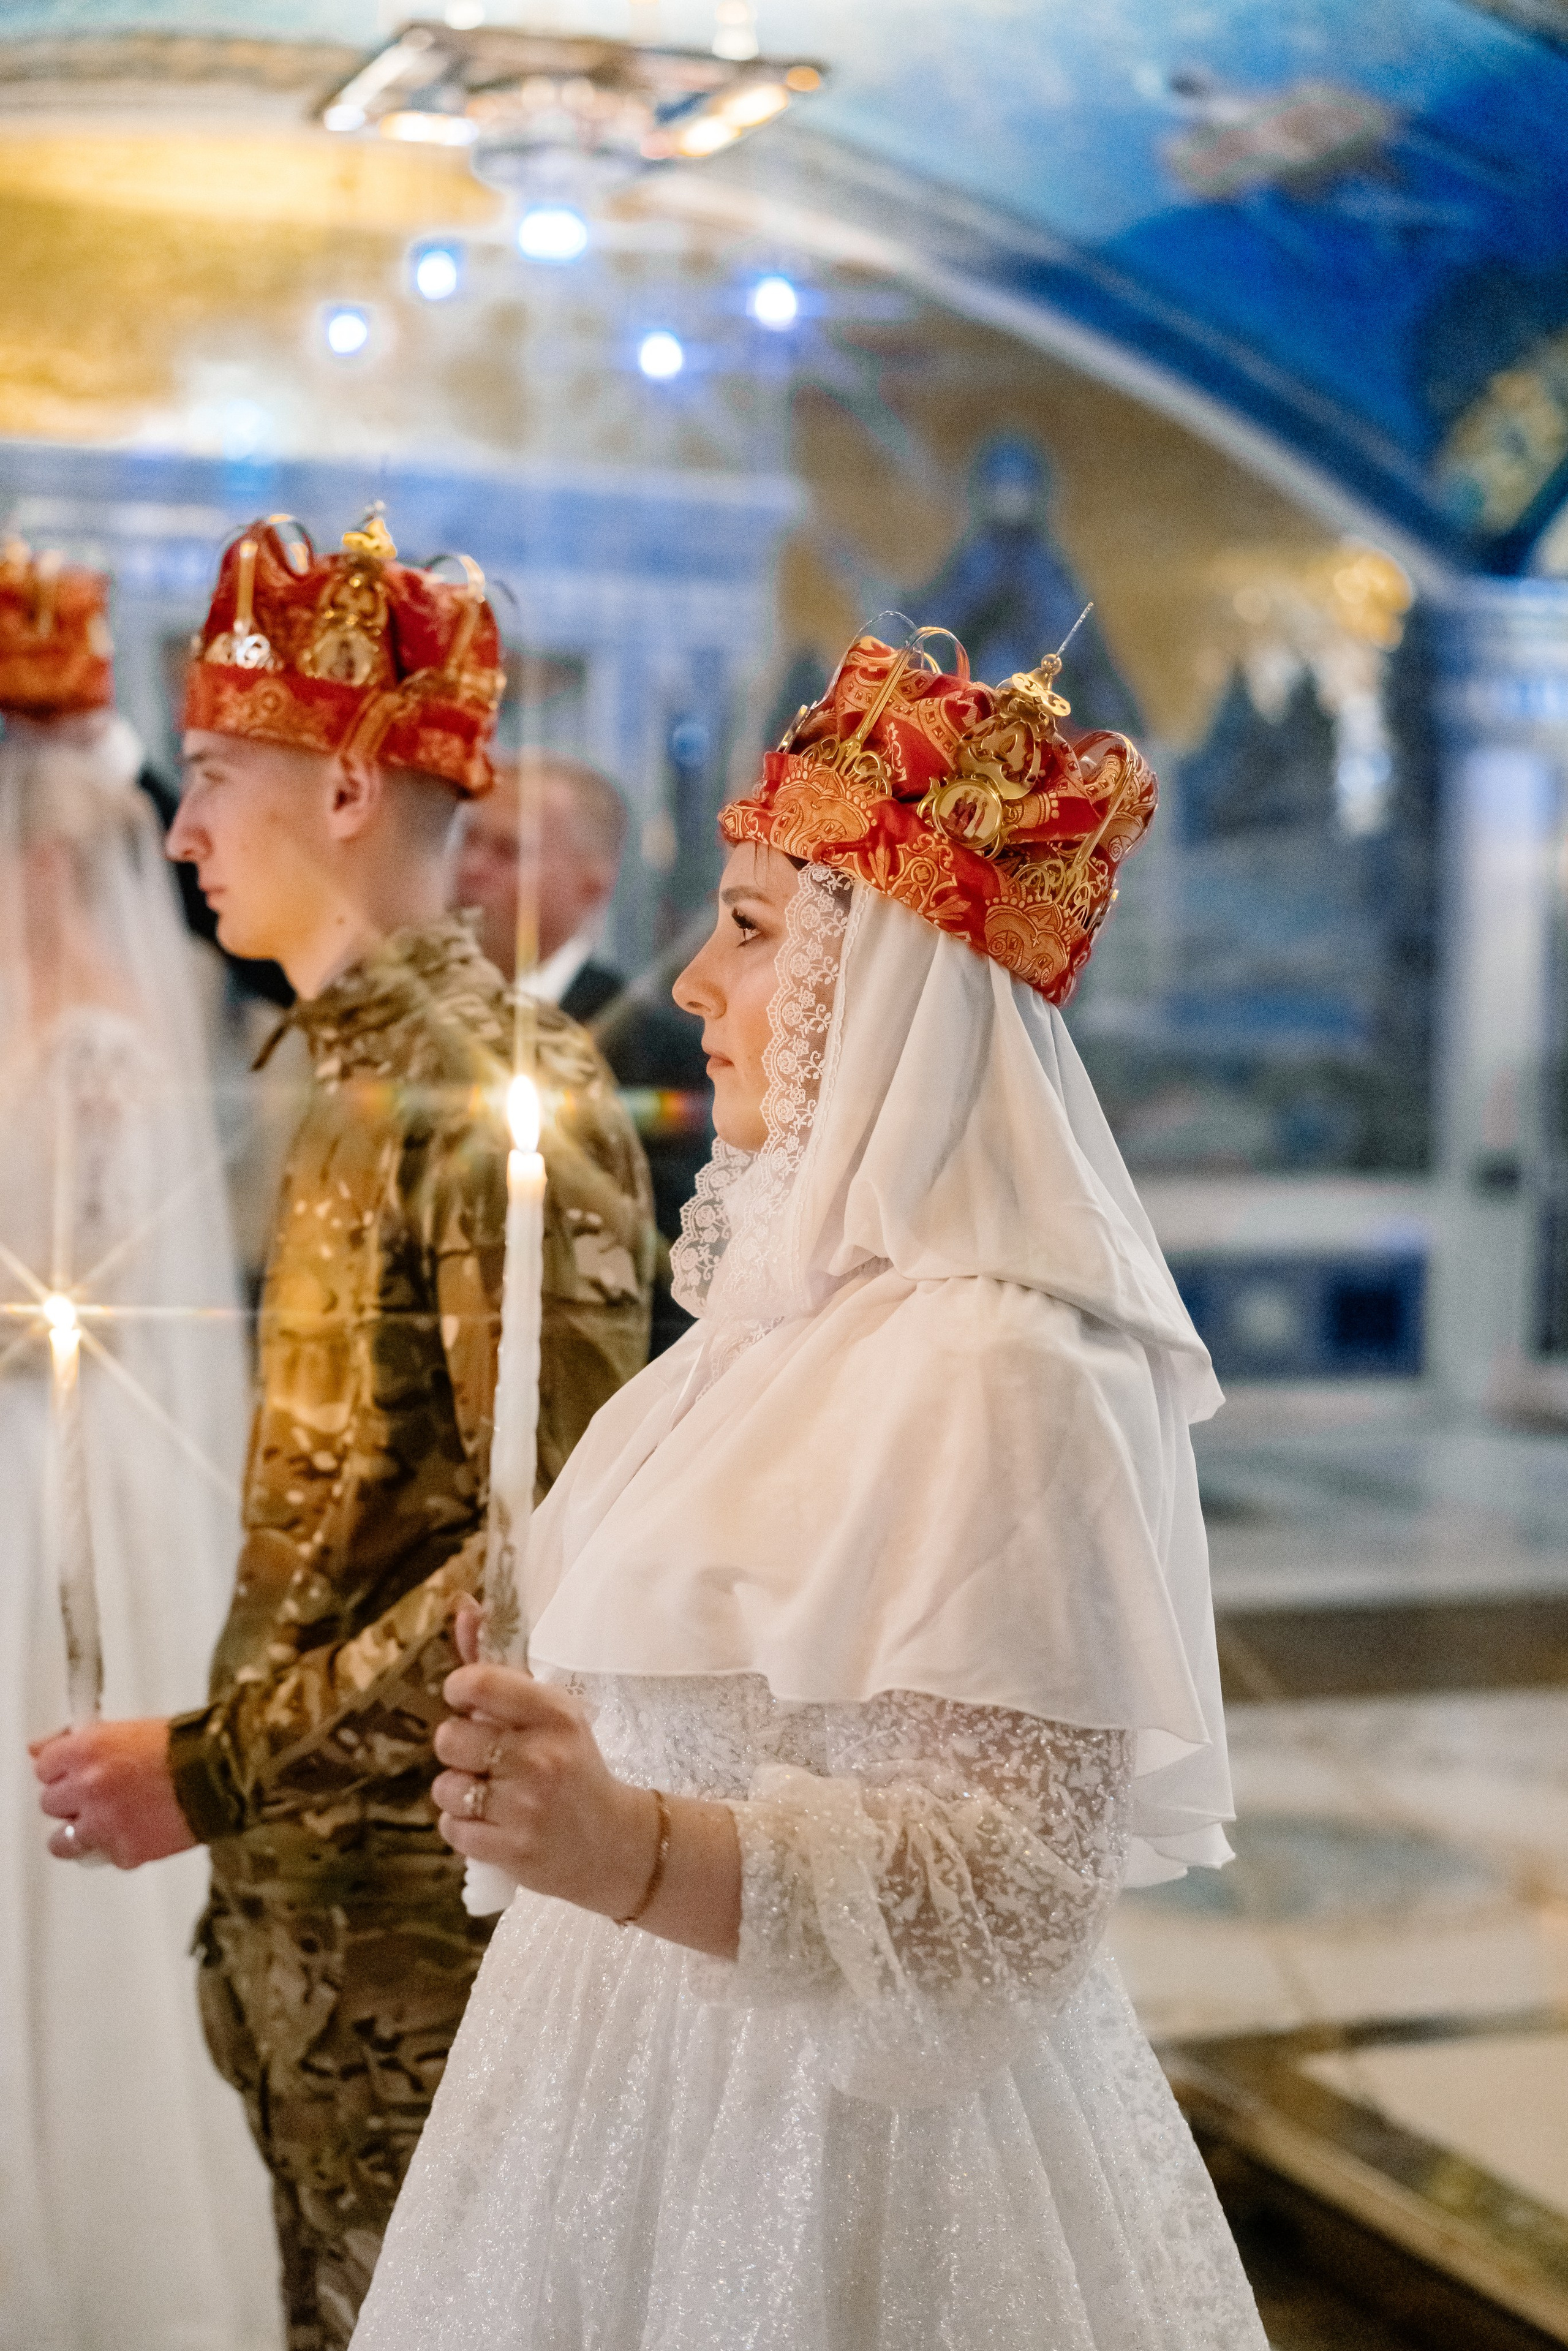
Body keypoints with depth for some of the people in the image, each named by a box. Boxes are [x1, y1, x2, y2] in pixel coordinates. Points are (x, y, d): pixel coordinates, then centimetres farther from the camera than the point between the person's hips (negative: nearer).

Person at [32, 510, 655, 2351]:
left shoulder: (503, 1098, -16)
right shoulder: (355, 1079, 11)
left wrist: (215, 1770, -19)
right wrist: (235, 1783, 12)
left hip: (426, 1916, -8)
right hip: (307, 1905, 8)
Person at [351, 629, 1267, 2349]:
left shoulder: (1001, 1367, -23)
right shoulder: (797, 1302, 4)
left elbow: (1016, 1882, -26)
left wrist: (635, 1851, -36)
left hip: (840, 2131, -8)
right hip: (651, 2070, 8)